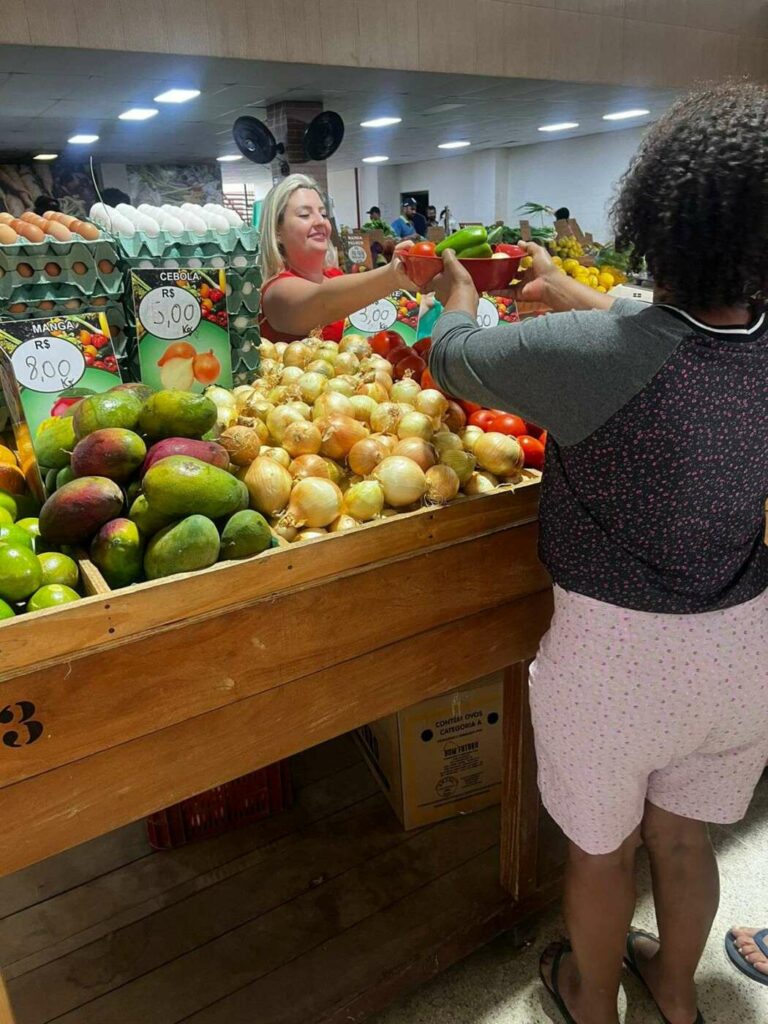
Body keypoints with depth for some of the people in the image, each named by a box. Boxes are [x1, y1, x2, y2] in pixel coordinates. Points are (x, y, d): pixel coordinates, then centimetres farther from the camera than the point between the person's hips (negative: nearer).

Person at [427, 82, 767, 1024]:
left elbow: (454, 357, -9)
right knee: (683, 838, 28)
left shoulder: (591, 352, -27)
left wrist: (459, 294, 14)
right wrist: (561, 289, 26)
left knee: (600, 848, 22)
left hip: (617, 647, -5)